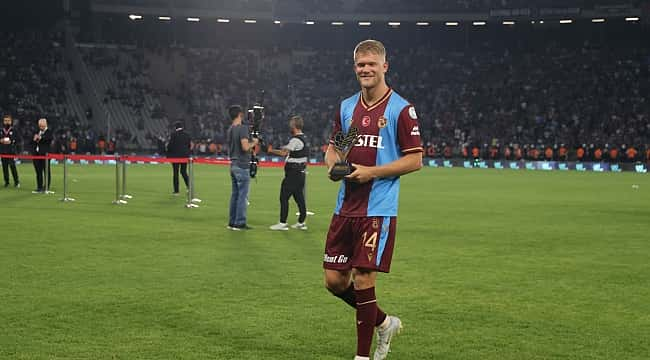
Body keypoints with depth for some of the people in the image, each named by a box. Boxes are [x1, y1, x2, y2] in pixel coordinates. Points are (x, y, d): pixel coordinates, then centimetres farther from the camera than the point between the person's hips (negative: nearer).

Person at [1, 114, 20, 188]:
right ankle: (6, 182, 12)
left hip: (11, 151, -4)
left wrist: (11, 141, -16)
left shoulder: (14, 131, 3)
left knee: (12, 166, -10)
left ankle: (16, 182, -4)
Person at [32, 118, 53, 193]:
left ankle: (46, 187, 5)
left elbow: (48, 139, -18)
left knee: (46, 171, 0)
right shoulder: (37, 132, 19)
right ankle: (39, 187, 14)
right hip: (37, 154, 6)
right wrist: (34, 140, -5)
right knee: (38, 172, 9)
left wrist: (40, 138, -29)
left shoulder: (49, 132, 0)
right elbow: (32, 143, 17)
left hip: (45, 154, -6)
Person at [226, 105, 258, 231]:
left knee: (235, 194, 13)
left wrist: (250, 141, 21)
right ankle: (240, 223, -2)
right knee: (242, 195, -4)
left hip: (233, 165, 9)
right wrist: (253, 143, -5)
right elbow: (245, 147, -25)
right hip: (242, 166, -9)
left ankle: (232, 222, 16)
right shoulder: (242, 128, -15)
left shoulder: (229, 130, 12)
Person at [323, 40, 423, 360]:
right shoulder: (346, 107, 12)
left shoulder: (401, 109, -6)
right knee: (334, 280, 6)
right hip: (345, 208, 6)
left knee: (363, 280, -7)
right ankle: (384, 322, 29)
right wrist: (333, 164, -1)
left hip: (378, 210, -6)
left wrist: (372, 172, -16)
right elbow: (333, 147, 22)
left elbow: (414, 159, -8)